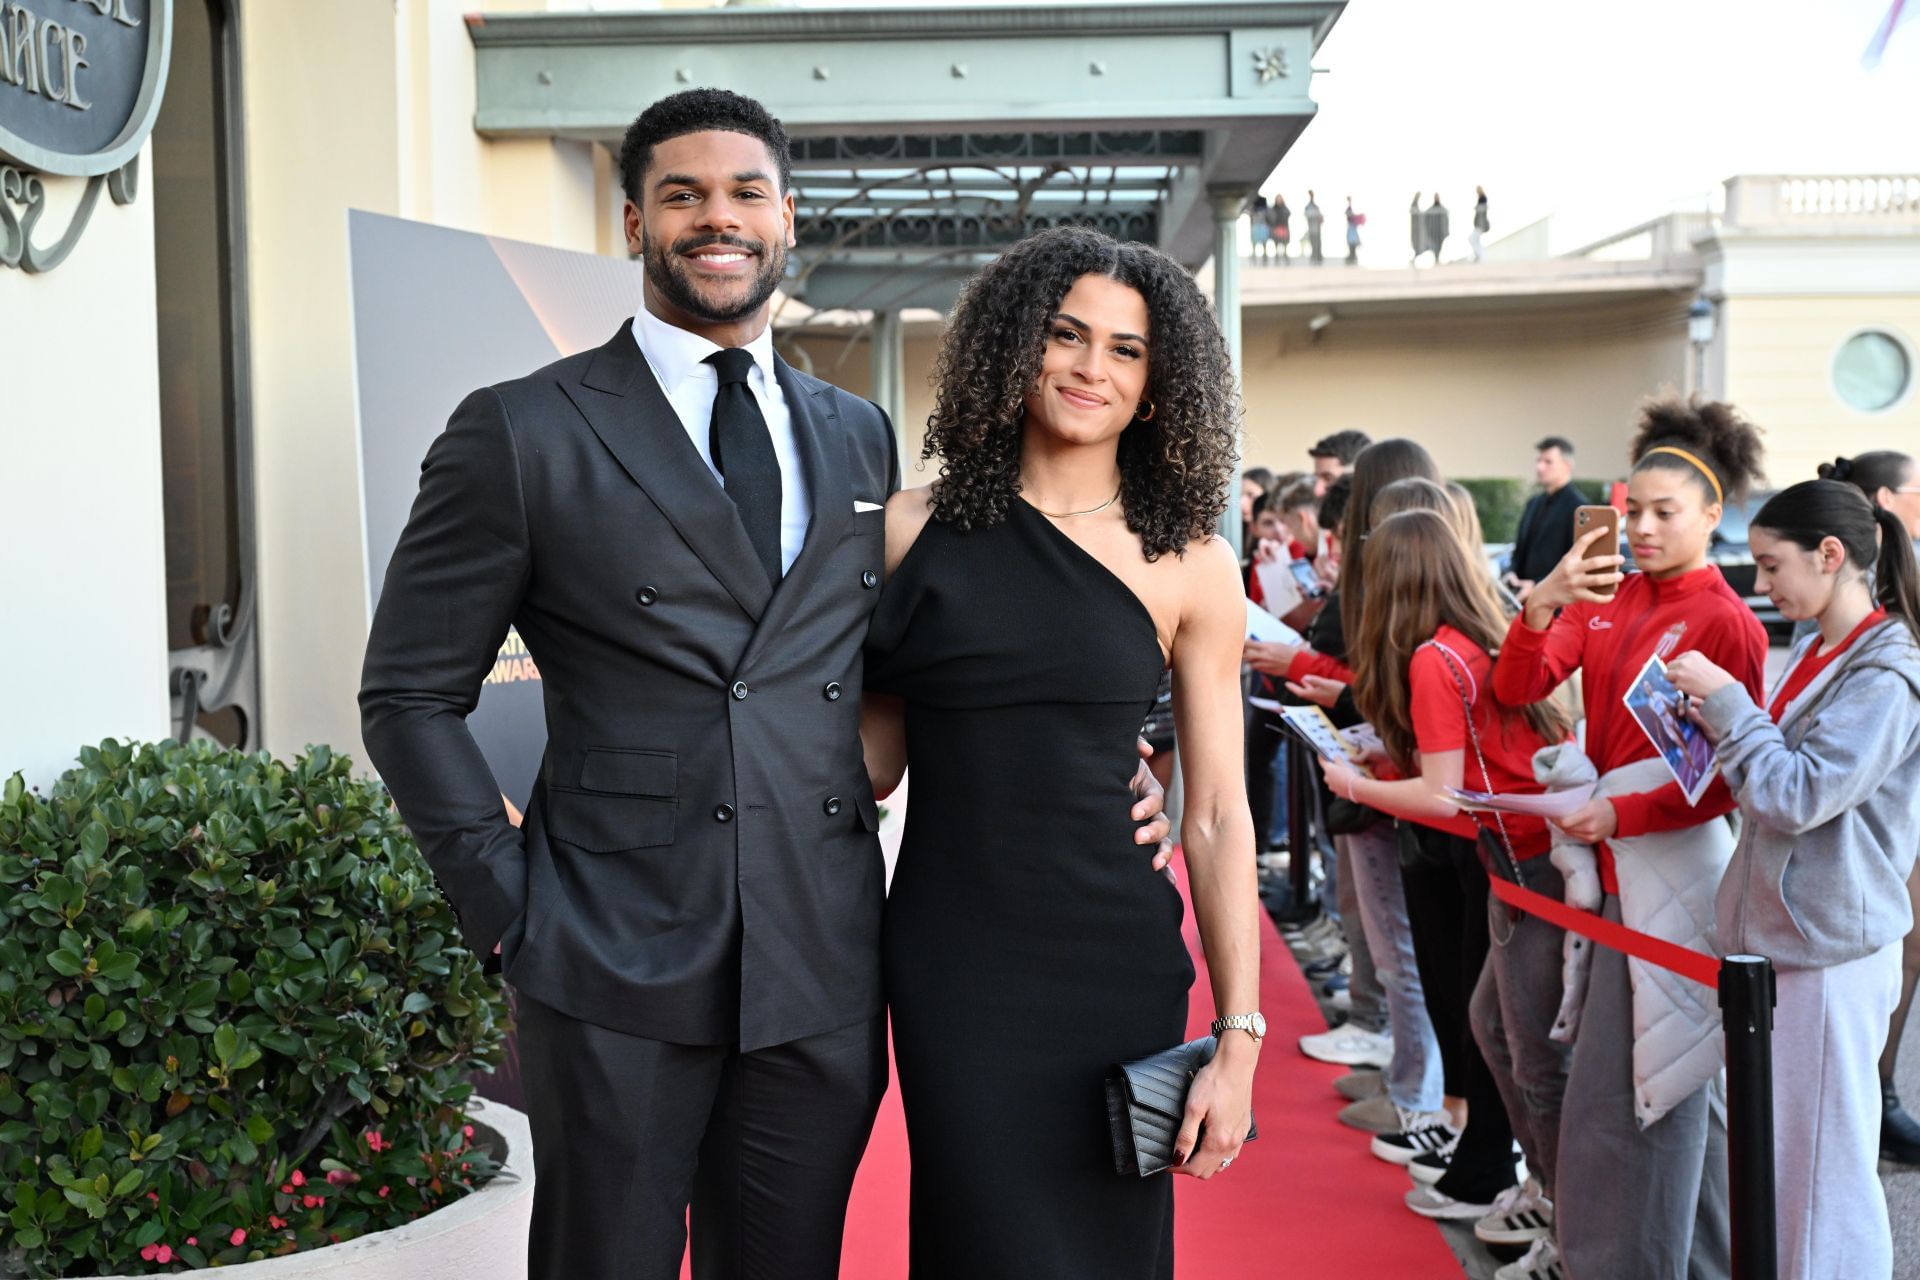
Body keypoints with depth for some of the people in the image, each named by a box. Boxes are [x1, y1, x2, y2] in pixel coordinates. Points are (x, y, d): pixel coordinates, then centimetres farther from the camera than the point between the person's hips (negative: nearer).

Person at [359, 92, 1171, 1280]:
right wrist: (509, 904, -7)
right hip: (617, 967, -3)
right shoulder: (522, 433, -3)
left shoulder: (861, 437, 11)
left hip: (825, 966, 4)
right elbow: (411, 693, 0)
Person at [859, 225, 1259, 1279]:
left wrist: (1239, 1039, -5)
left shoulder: (1188, 563, -2)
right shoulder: (915, 528, 0)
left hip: (1117, 965, 0)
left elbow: (1218, 816, -2)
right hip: (949, 964, 0)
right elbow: (874, 755, 6)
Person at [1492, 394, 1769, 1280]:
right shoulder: (1607, 596, 7)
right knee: (1616, 1066, 15)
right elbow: (1516, 690, -1)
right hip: (1608, 860, 6)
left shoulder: (1726, 623, -10)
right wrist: (1541, 605, -17)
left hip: (1674, 862, -6)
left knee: (1634, 1081, 1)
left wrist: (1621, 814, -21)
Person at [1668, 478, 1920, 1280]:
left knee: (1823, 1158, 2)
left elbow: (1798, 795, -20)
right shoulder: (1814, 654, 11)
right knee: (1771, 1146, 17)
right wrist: (1720, 726, 1)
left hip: (1829, 950, -9)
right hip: (1774, 933, 9)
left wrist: (1726, 701, -16)